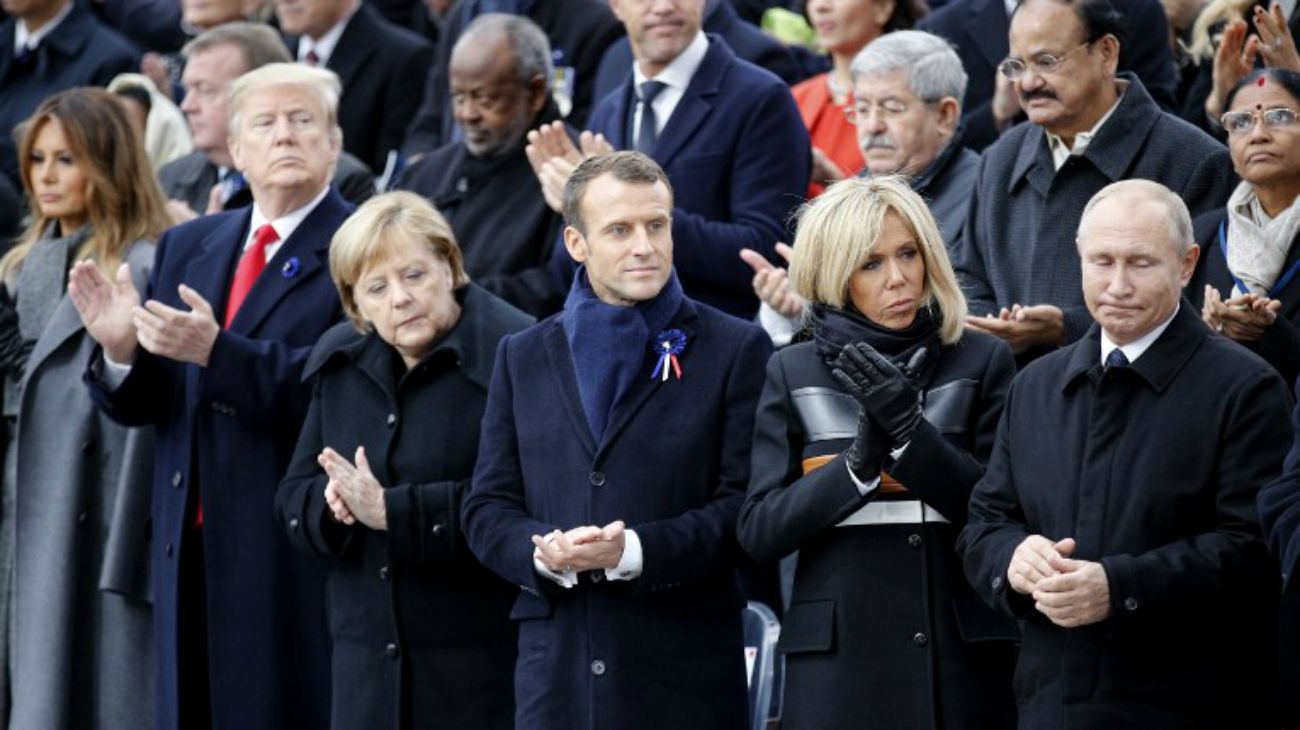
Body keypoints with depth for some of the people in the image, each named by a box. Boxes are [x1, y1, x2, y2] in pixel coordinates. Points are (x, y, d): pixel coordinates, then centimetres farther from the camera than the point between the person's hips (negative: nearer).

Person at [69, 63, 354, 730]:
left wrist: (216, 351, -24)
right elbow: (143, 404, 14)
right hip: (192, 547, 6)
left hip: (296, 556, -6)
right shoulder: (187, 248, 17)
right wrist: (121, 349, -8)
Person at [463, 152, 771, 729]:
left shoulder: (735, 350, 5)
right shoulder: (524, 357, 16)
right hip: (556, 667, 3)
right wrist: (543, 552, -9)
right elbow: (487, 508, 13)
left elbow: (746, 504, -2)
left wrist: (634, 551, -15)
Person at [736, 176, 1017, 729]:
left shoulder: (982, 361, 4)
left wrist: (910, 431, -15)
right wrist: (858, 465, -13)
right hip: (837, 656, 1)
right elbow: (758, 533, 1)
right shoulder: (793, 373, 8)